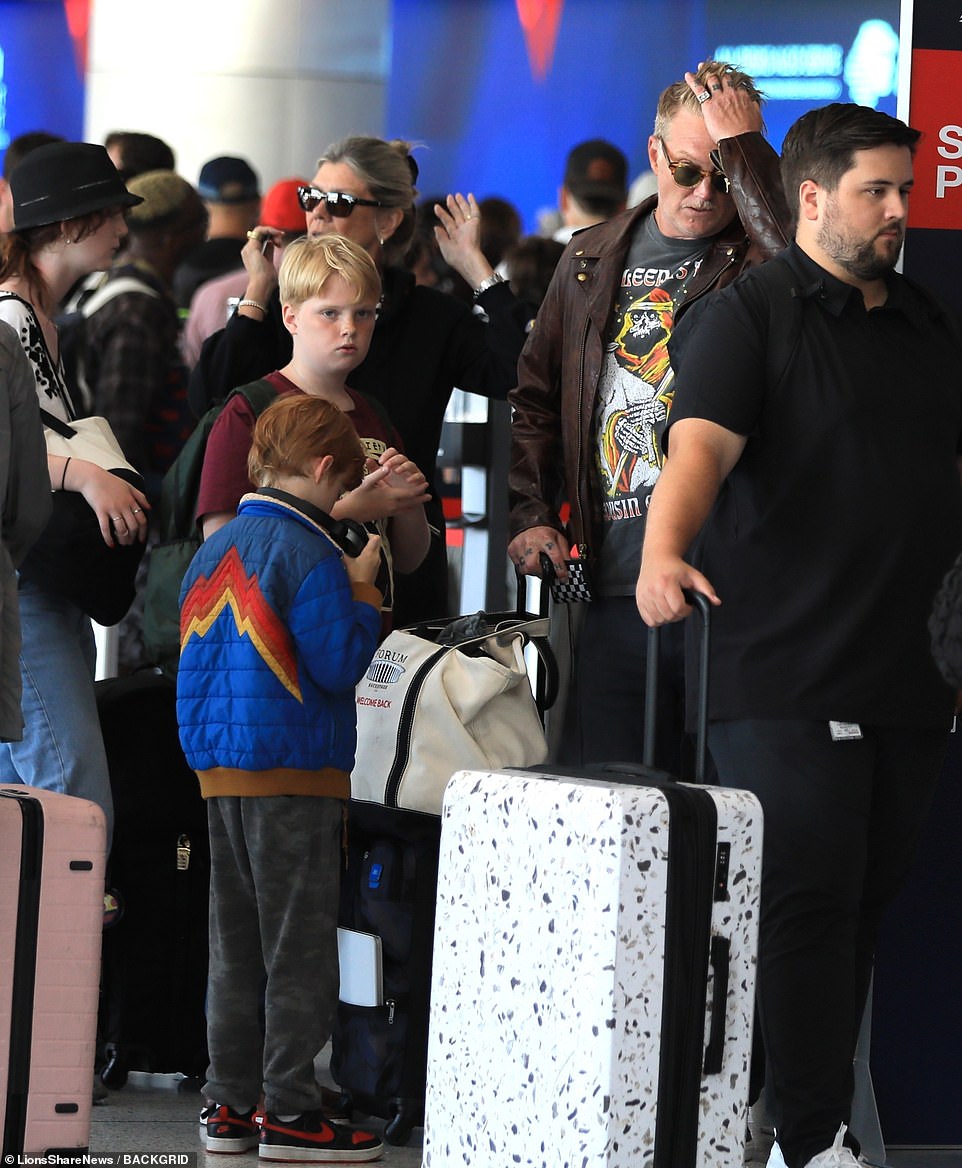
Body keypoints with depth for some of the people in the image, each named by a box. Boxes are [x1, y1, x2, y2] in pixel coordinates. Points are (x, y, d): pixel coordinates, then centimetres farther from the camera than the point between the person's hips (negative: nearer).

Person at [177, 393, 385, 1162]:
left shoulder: (215, 550, 11)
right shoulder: (307, 552, -14)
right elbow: (340, 664, -16)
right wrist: (362, 590, -4)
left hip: (220, 773, 8)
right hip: (294, 773, -8)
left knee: (237, 947, 12)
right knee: (300, 949, -2)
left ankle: (230, 1105, 15)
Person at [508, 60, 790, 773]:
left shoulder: (759, 260, -1)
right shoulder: (594, 260, 15)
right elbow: (536, 400, 23)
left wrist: (740, 146, -17)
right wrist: (528, 517, 11)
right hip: (614, 588, 5)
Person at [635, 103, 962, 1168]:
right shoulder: (747, 317, -4)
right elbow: (701, 444, -18)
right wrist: (663, 552, -38)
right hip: (786, 672, -6)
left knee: (869, 902, 7)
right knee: (807, 904, -8)